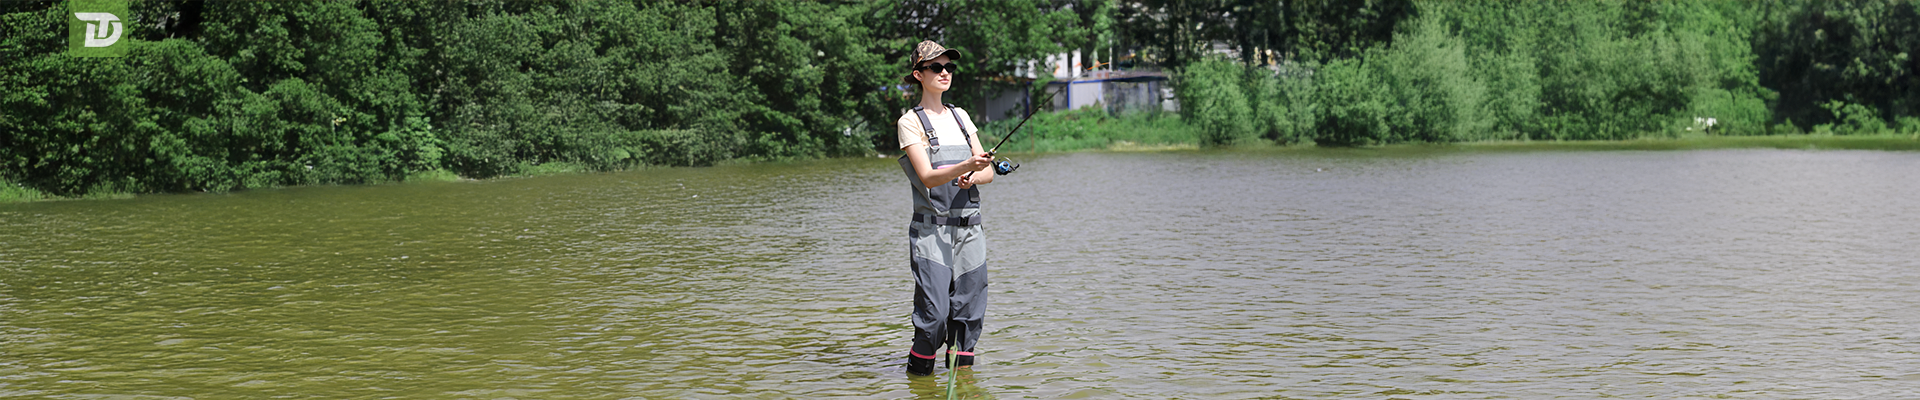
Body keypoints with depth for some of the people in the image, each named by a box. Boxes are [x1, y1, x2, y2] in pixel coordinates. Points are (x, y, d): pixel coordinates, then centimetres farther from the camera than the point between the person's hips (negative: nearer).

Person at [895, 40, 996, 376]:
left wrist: (973, 178, -11)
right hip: (931, 230, -5)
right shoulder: (911, 122, -2)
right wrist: (966, 166, -32)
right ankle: (918, 375, 5)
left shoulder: (960, 116, 15)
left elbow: (988, 172, 12)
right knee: (934, 313, -11)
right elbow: (927, 176, -15)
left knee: (969, 310, 3)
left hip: (969, 226, 5)